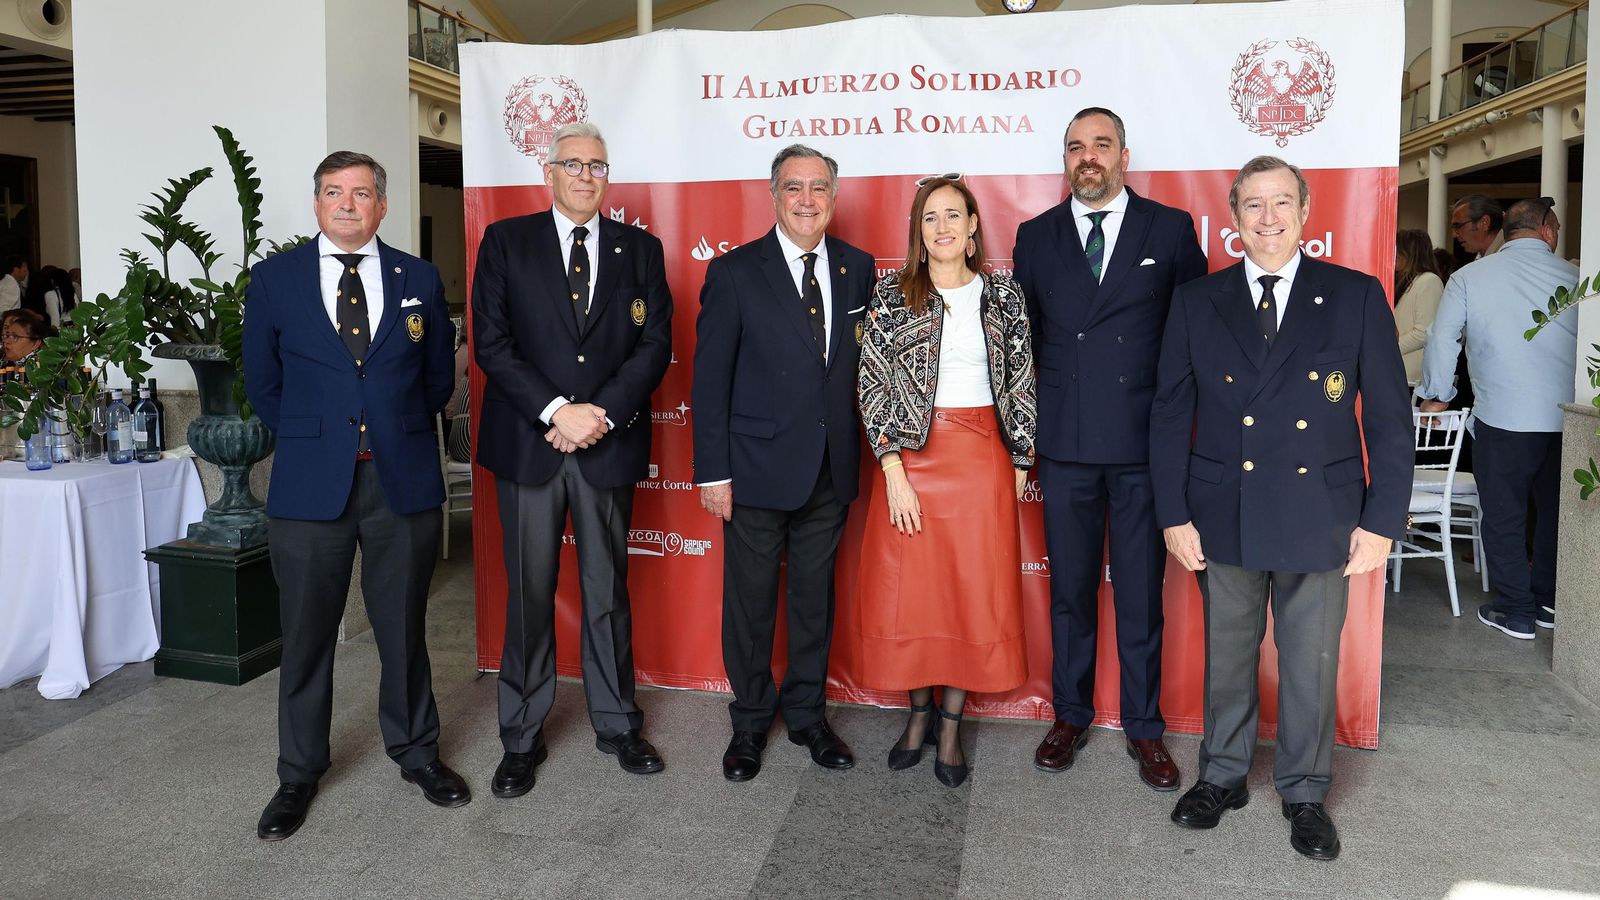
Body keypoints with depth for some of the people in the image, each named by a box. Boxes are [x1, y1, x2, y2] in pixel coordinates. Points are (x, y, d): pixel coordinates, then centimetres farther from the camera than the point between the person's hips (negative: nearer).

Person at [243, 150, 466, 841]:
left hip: (404, 480, 1)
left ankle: (415, 752, 30)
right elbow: (262, 382, 11)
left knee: (403, 627, 12)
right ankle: (299, 775, 25)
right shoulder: (274, 278, 3)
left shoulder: (420, 279, 6)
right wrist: (307, 438, 6)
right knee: (306, 635, 8)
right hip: (310, 481, 0)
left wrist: (401, 433, 9)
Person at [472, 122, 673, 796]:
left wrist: (602, 413, -12)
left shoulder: (640, 249, 9)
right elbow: (492, 342, -3)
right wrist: (557, 409, -14)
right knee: (529, 594, 5)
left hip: (609, 446, 1)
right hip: (528, 444, -1)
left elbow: (655, 344, 2)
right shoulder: (506, 242, 5)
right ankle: (522, 738, 18)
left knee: (608, 590, 9)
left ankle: (617, 724, 24)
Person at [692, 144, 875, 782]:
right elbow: (709, 379, -5)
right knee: (750, 601, 9)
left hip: (831, 470, 3)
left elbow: (864, 364, 8)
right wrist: (713, 472, -9)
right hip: (758, 467, -3)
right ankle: (750, 722, 27)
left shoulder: (858, 269, 5)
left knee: (815, 597, 14)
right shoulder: (734, 272, -5)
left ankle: (807, 713, 32)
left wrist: (860, 452, 1)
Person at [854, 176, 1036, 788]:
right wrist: (894, 471, -11)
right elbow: (872, 385, -4)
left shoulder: (1003, 296, 5)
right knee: (909, 590, 5)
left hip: (981, 459, 1)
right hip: (912, 456, -1)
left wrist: (1019, 465, 3)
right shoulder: (891, 295, 0)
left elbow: (1021, 387, 7)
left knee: (974, 590, 4)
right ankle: (920, 711, 26)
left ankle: (951, 727, 19)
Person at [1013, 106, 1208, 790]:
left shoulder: (1171, 230, 3)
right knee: (1070, 588, 11)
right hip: (1065, 445, 2)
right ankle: (1070, 716, 26)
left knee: (1141, 593, 6)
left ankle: (1144, 727, 21)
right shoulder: (1035, 237, 8)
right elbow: (1025, 337, 12)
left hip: (1145, 444, -1)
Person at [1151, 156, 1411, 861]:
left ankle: (1305, 792, 30)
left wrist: (1382, 521, -5)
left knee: (1312, 663, 10)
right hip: (1224, 516, 1)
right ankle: (1223, 776, 33)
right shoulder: (1197, 301, 2)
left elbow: (1389, 417, 0)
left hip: (1320, 520, -1)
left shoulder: (1357, 297, 0)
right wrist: (1174, 514, -3)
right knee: (1226, 654, 14)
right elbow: (1170, 413, 3)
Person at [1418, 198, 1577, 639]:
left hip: (1504, 419, -3)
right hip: (1568, 418, 3)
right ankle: (1548, 602, 29)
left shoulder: (1470, 277, -2)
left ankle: (1515, 611, 12)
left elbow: (1442, 341, 3)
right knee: (1555, 512, 18)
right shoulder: (1576, 277, 2)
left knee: (1504, 516, 7)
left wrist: (1435, 395, 17)